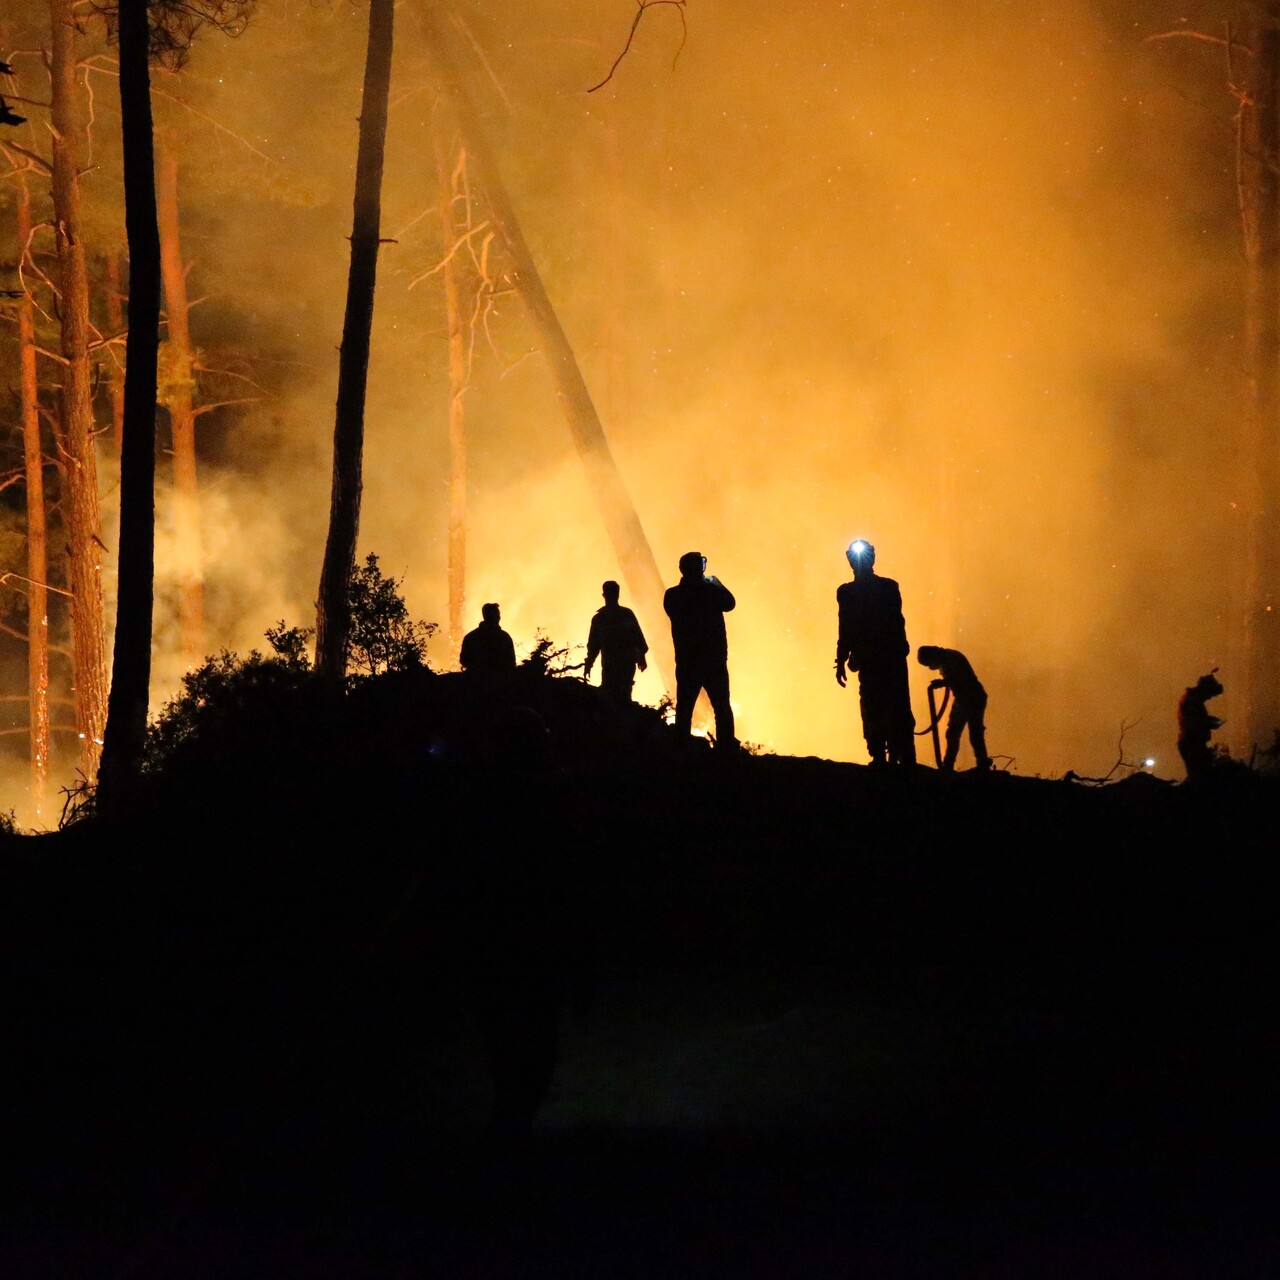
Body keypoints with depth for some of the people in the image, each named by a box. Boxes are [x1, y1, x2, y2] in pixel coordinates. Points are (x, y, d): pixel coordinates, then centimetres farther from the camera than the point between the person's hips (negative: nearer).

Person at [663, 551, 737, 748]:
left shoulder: (672, 595, -7)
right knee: (722, 708, 7)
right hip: (714, 662, -2)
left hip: (686, 663, 2)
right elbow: (729, 603, 7)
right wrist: (716, 583, 21)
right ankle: (726, 747, 4)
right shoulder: (712, 591, -12)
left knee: (684, 709, 9)